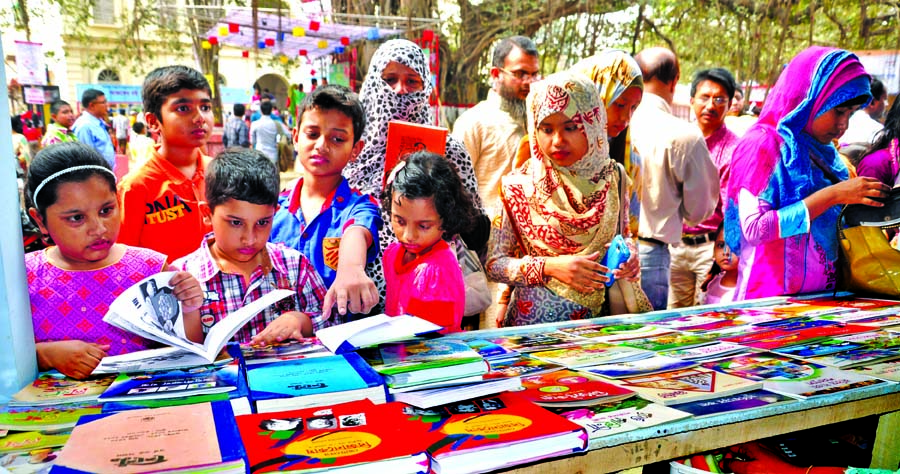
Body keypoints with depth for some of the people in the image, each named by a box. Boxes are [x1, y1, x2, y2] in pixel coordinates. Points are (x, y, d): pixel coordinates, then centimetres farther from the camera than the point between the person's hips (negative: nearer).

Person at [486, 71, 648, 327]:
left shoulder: (611, 178, 2)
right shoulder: (519, 187, -6)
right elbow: (492, 263, -5)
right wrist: (548, 267, -17)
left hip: (599, 314, 4)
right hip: (536, 321, -3)